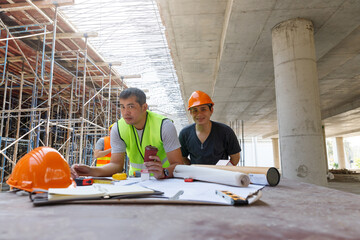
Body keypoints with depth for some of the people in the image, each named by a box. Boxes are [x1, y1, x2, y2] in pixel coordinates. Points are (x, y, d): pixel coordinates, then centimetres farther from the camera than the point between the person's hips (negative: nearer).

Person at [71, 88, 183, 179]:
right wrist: (91, 170, -28)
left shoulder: (164, 126, -20)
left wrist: (163, 173, -43)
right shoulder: (118, 129, -10)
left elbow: (178, 164, -22)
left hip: (166, 178, 0)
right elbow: (116, 164, -10)